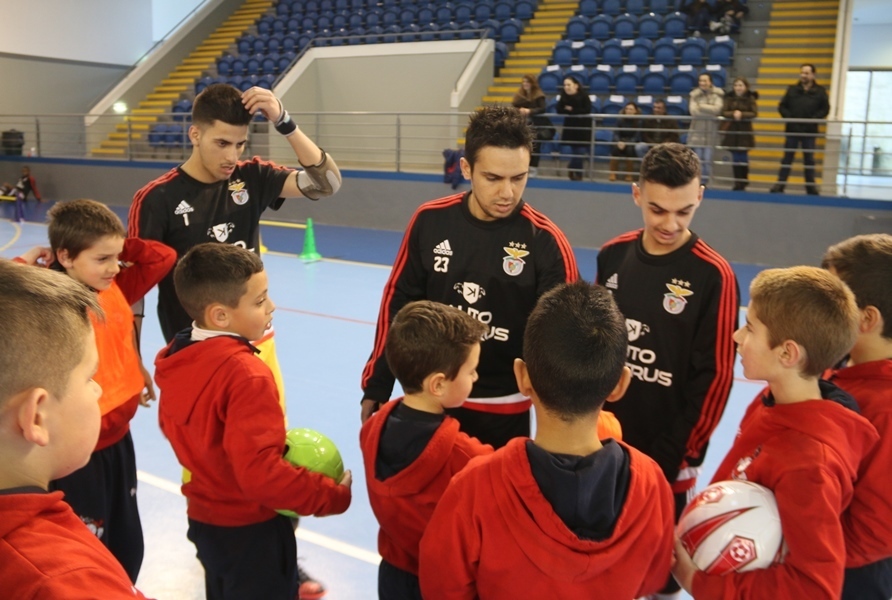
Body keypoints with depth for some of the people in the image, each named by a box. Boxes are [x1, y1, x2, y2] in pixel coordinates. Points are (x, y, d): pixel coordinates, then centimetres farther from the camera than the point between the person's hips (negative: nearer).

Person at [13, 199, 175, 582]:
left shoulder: (116, 289, -1)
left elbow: (164, 257, 10)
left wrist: (116, 247, -2)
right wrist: (24, 265, -25)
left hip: (119, 440, 7)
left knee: (127, 546, 23)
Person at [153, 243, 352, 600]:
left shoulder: (177, 358, -4)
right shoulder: (246, 374, -29)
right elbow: (260, 474, -31)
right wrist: (334, 495, -21)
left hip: (203, 518, 8)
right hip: (251, 530, -8)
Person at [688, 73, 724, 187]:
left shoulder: (717, 94, 2)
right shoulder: (695, 94, 4)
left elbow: (717, 109, -12)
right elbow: (693, 111, -8)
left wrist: (701, 106, -9)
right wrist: (710, 112, -9)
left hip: (711, 130, -1)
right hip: (697, 129, 1)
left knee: (707, 158, 0)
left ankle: (705, 181, 9)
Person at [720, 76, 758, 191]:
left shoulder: (750, 98, -2)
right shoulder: (729, 98, 3)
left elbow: (754, 113, -10)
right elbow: (723, 112, -6)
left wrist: (742, 114, -24)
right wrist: (733, 114, -24)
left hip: (744, 131, -2)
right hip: (731, 131, 2)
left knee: (743, 157, 1)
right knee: (735, 157, 5)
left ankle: (744, 181, 13)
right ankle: (737, 182, 13)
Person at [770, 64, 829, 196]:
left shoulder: (820, 91, 3)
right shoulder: (792, 89, 5)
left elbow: (825, 109, 2)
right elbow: (782, 106, 5)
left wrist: (813, 119, -12)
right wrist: (789, 117, -10)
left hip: (810, 131, 0)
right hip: (792, 130, 0)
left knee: (809, 160, 7)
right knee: (787, 159, 3)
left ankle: (811, 186, 14)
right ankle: (780, 184, 6)